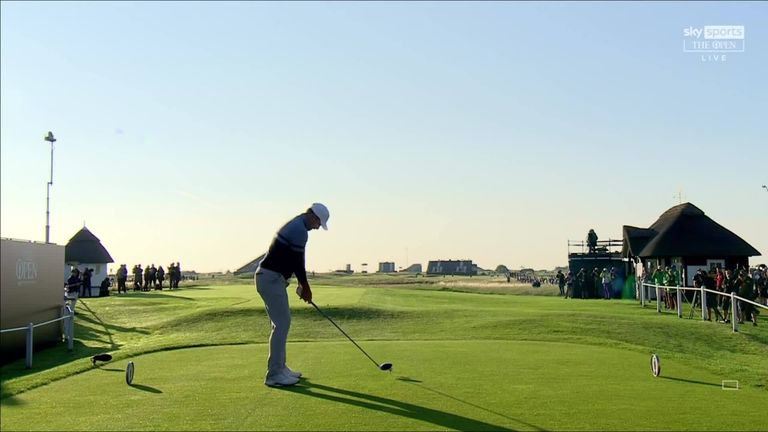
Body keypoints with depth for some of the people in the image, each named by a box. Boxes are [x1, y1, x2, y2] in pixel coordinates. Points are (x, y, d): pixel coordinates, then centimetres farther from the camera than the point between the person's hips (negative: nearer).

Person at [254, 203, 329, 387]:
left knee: (281, 322, 15)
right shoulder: (300, 230, -15)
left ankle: (279, 367, 22)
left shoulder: (294, 226, 17)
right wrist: (305, 286, 0)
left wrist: (303, 285, 17)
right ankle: (274, 374, -6)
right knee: (282, 323, -9)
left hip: (269, 278, 11)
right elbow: (297, 262, -13)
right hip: (271, 279, -11)